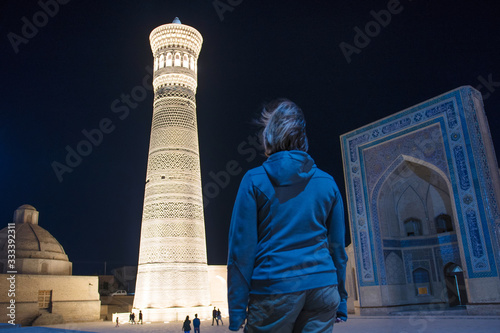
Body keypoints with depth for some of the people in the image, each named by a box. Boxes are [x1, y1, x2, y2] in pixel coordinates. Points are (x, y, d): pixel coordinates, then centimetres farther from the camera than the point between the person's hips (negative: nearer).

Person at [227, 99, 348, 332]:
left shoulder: (254, 180, -3)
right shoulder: (327, 182, 7)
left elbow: (241, 249, -6)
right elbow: (337, 247, 10)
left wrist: (236, 311, -2)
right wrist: (341, 299, 19)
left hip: (274, 287, -3)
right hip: (322, 287, 3)